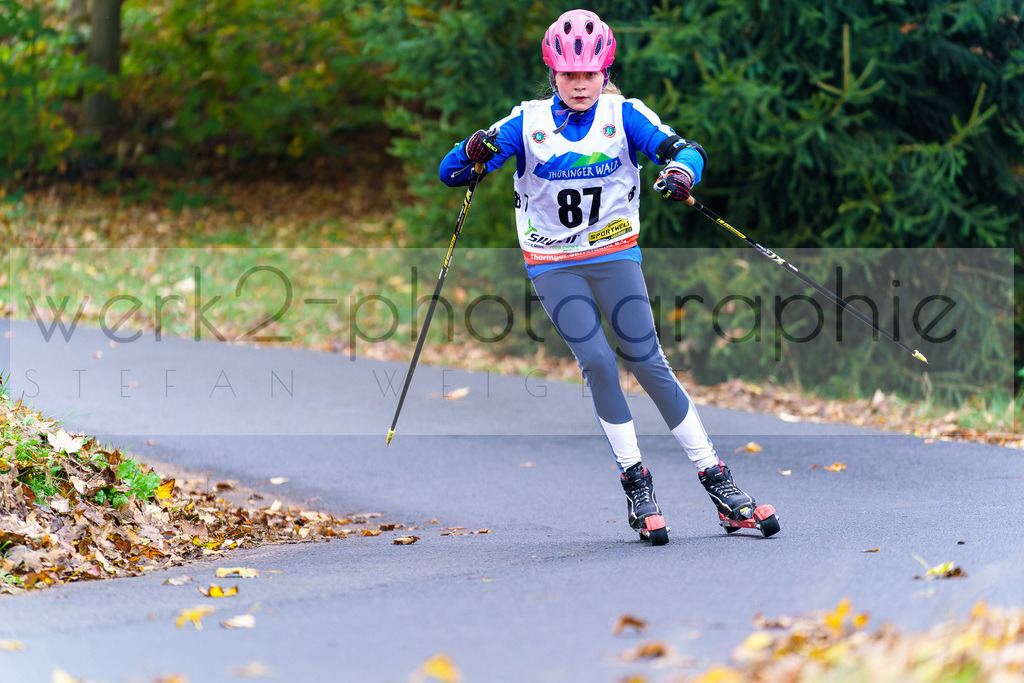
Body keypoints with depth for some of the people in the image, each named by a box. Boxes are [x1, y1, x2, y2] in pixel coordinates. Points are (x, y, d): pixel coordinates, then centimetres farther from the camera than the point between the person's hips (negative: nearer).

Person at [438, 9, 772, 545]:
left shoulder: (624, 115, -4)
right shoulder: (527, 123, -3)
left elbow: (683, 149, -17)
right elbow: (451, 173, -5)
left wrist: (682, 170, -41)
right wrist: (474, 153, -29)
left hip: (613, 254, 0)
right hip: (553, 266, 0)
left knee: (647, 362, -7)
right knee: (596, 361, -16)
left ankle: (713, 475, 1)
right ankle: (635, 482, -5)